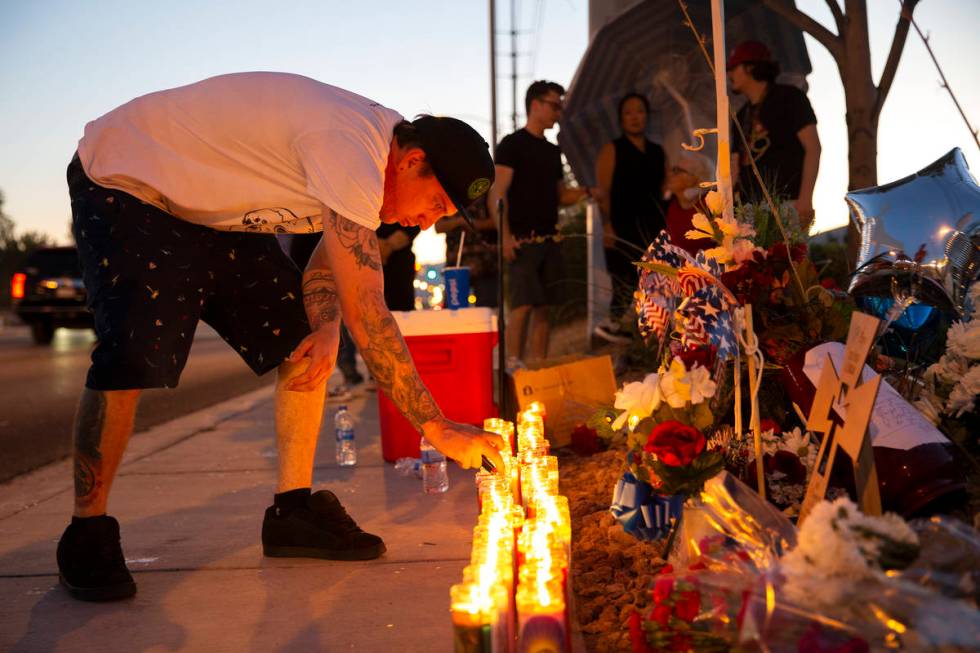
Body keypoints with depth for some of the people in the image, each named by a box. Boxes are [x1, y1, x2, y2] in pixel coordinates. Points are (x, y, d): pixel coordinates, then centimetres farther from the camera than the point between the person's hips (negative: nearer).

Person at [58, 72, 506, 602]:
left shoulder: (375, 142, -3)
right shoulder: (351, 153, -34)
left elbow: (330, 258, 4)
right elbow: (367, 314, -37)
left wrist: (326, 327, -18)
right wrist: (439, 429, -34)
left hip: (213, 210, 9)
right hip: (124, 183, -9)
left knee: (301, 341, -3)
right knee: (133, 358, -24)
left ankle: (294, 510, 4)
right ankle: (86, 534, -5)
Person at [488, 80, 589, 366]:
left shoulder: (552, 151, 20)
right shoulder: (512, 145, -2)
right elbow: (497, 194, -10)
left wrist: (585, 191, 5)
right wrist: (505, 235, -20)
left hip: (548, 239, 7)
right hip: (522, 240, -7)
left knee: (544, 307, 5)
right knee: (523, 304, -14)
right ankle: (514, 364, -11)